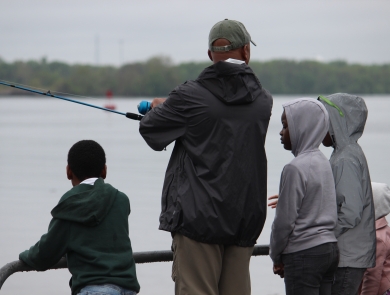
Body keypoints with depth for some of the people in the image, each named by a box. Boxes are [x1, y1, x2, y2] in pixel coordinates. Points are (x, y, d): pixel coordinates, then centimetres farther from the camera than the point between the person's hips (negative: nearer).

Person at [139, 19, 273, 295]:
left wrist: (158, 108, 25)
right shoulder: (263, 100, 5)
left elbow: (150, 130, 1)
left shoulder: (192, 96, -11)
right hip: (246, 219, 5)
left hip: (199, 217, -5)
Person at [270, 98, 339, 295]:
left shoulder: (295, 169, -15)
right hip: (330, 248, 9)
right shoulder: (323, 162, 11)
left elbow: (285, 220, -14)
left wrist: (276, 256, 1)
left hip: (304, 254, -9)